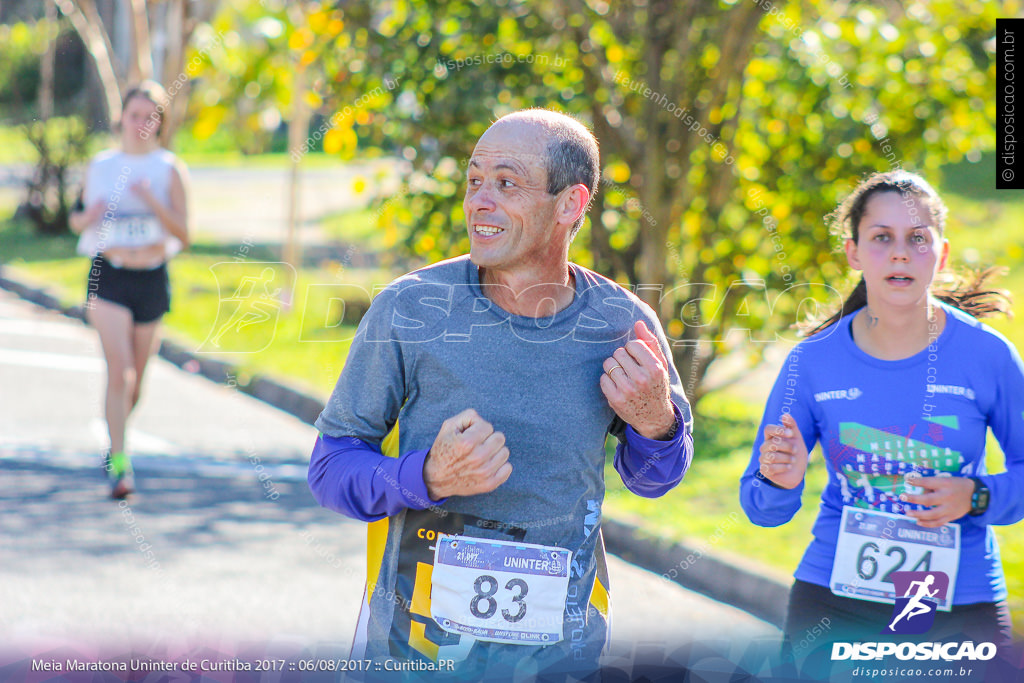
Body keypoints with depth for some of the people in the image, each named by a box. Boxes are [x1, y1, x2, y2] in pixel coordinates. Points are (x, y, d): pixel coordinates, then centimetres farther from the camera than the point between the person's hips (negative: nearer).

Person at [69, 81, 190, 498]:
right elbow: (76, 222, 13)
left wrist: (152, 202, -21)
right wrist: (88, 216, -10)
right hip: (109, 276, -1)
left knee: (136, 376, 12)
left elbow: (183, 234, -6)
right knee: (119, 370, -16)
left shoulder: (170, 170, 0)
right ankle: (120, 465, -17)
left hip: (152, 277, 1)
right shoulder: (100, 166, 4)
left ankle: (117, 436, 40)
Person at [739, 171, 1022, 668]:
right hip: (836, 603, 0)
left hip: (961, 608, 0)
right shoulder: (811, 363, -5)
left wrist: (976, 498, -16)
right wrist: (780, 481, -22)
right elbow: (762, 509, 0)